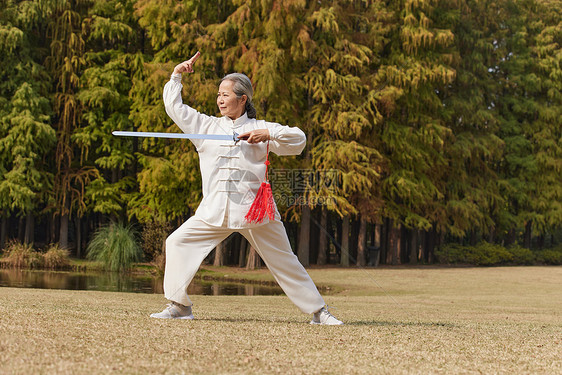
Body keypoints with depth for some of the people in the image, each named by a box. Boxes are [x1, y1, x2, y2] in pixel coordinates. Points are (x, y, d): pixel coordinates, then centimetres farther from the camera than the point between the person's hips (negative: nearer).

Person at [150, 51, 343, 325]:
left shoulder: (260, 128, 6)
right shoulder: (207, 126, 15)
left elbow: (299, 140, -2)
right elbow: (174, 106, 20)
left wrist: (268, 134, -15)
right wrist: (177, 75, 14)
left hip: (253, 208, -3)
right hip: (215, 209, 3)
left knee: (284, 261, 1)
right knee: (178, 242, -8)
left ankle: (319, 312, 12)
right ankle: (179, 306, 1)